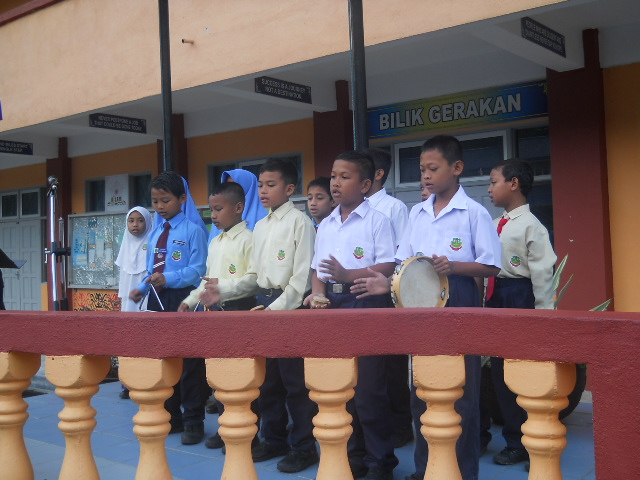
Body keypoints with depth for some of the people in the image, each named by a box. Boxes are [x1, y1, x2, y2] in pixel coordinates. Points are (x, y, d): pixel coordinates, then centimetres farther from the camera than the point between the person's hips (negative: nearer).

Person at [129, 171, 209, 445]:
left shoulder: (193, 230, -9)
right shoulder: (156, 232, 13)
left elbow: (197, 270, -15)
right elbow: (152, 270, 17)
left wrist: (169, 279, -26)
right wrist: (142, 288, 1)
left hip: (183, 300, -7)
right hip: (158, 300, 8)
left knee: (189, 361, -1)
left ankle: (193, 421, 11)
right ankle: (170, 416, 28)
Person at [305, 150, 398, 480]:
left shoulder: (376, 220, -5)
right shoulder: (325, 225, 14)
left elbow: (387, 267, -12)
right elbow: (318, 269, 15)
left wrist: (348, 275, -22)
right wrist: (318, 293, -4)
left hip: (367, 304, -6)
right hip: (333, 307, 6)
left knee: (369, 388, -3)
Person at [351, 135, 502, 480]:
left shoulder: (474, 213, -6)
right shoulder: (416, 213, 10)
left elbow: (491, 267, -7)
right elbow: (406, 263, 11)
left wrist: (454, 266, -21)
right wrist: (389, 283, -7)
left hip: (458, 307, -5)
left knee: (461, 393, 3)